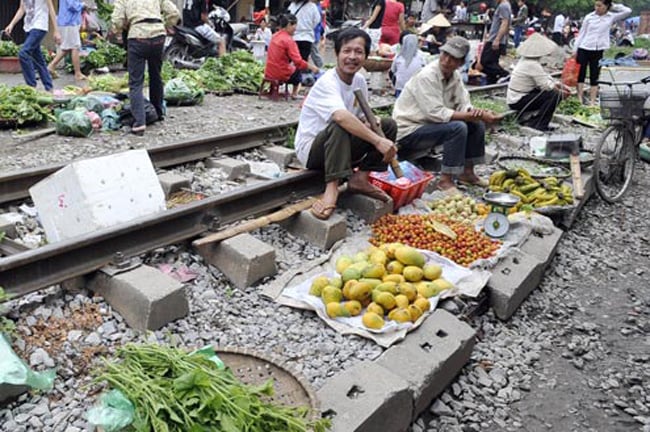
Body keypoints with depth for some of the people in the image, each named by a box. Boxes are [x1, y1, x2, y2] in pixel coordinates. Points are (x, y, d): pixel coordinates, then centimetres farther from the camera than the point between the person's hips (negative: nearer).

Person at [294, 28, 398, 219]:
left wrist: (372, 124, -15)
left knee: (388, 126, -3)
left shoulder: (360, 81, 2)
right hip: (311, 149, -7)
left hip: (341, 146, 8)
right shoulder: (327, 82, -22)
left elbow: (362, 119, 10)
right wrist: (378, 141, -43)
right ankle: (332, 187, -38)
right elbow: (341, 117, -41)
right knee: (339, 126, -37)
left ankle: (360, 178, -7)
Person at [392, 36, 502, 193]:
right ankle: (446, 180, -19)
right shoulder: (426, 76, -22)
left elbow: (463, 105, 1)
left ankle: (467, 172, 13)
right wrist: (472, 115, -28)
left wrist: (478, 113, -22)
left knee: (477, 124, 1)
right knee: (457, 127, -27)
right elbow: (437, 113, -28)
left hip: (429, 125, 9)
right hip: (408, 132, -8)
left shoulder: (454, 75, 3)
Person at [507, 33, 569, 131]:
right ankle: (538, 125, -10)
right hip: (518, 102, -10)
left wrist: (557, 84, 3)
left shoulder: (525, 60, 7)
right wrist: (562, 92, -4)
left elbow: (545, 76, 13)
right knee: (555, 95, -15)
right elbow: (546, 86, -19)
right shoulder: (533, 65, -21)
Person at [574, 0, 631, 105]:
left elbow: (628, 11, -5)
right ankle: (579, 100, 8)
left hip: (598, 51, 0)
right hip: (584, 49, 0)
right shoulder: (589, 17, 0)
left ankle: (592, 102, 8)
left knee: (594, 77, 5)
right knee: (581, 74, 1)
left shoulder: (611, 17, 2)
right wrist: (575, 50, 3)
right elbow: (581, 33, 5)